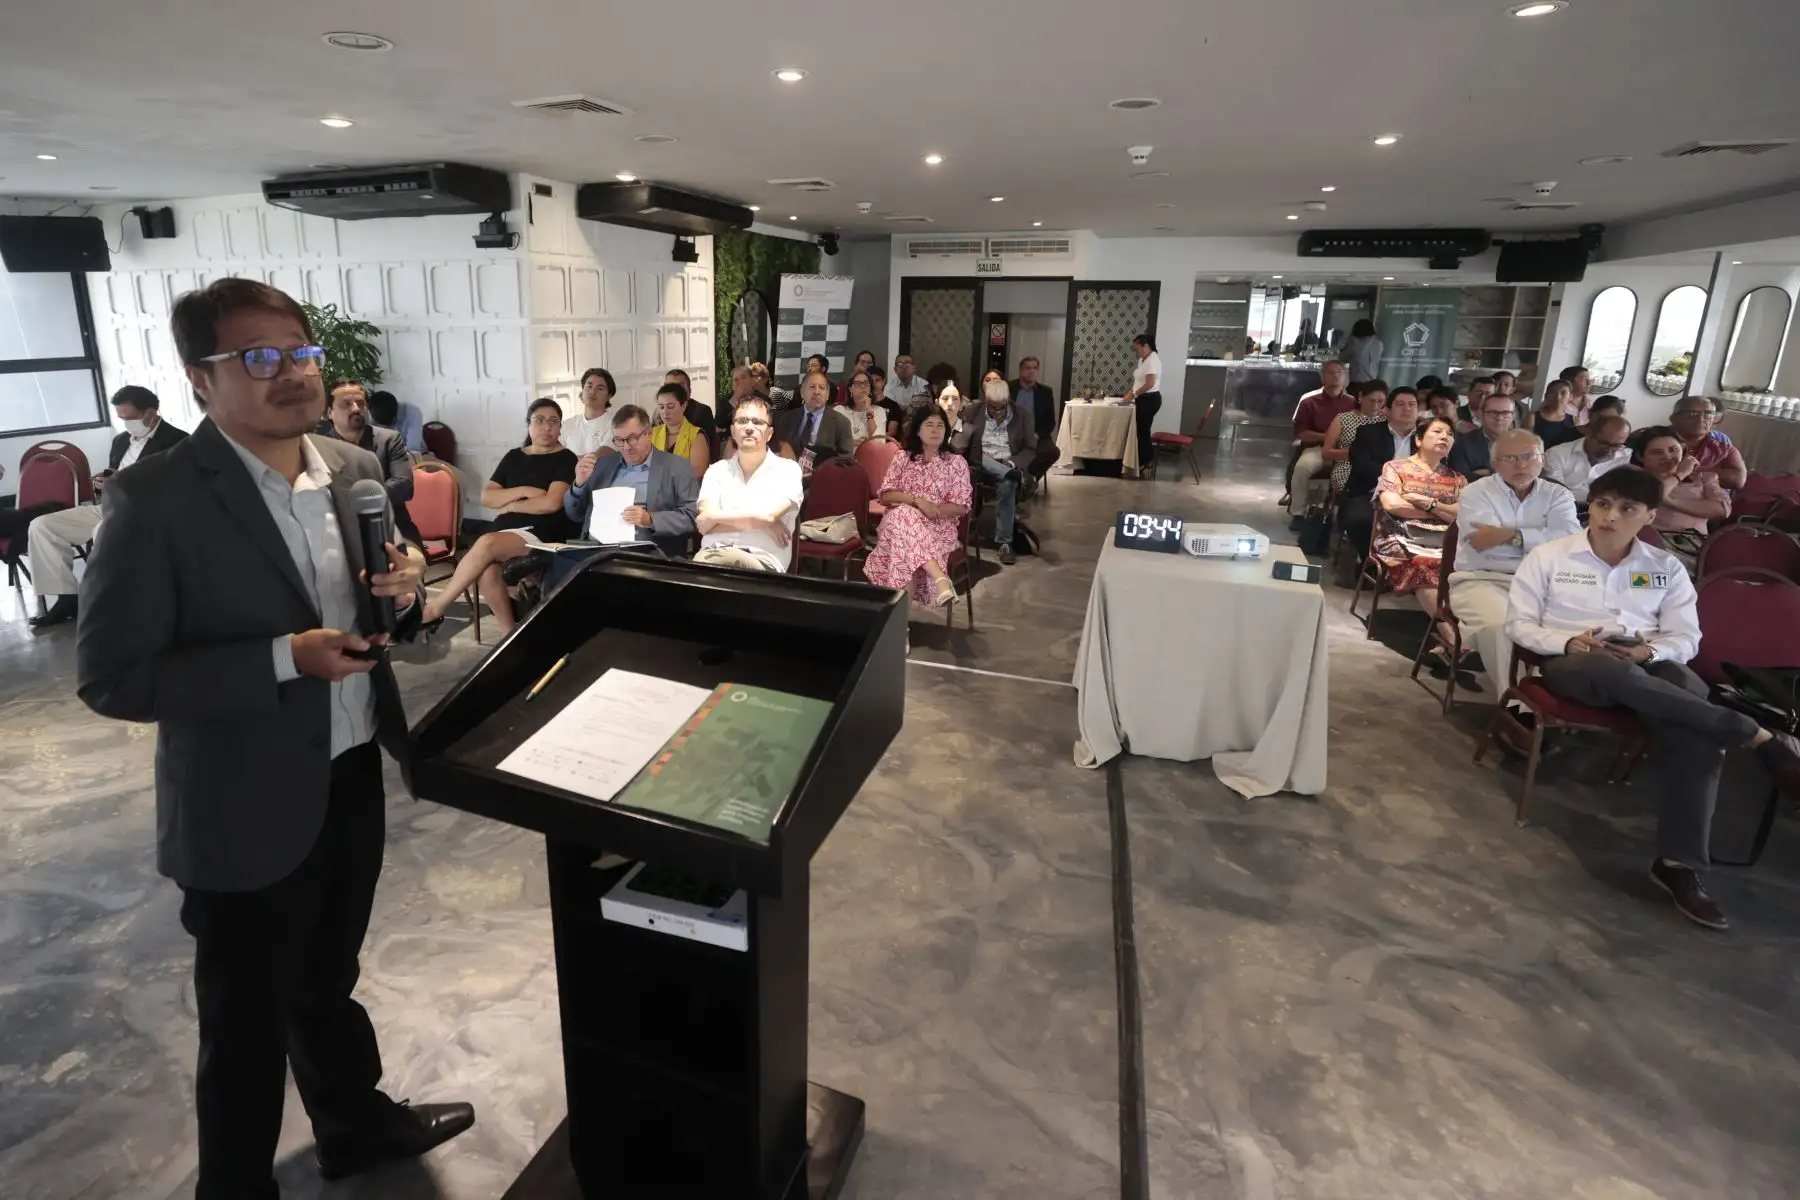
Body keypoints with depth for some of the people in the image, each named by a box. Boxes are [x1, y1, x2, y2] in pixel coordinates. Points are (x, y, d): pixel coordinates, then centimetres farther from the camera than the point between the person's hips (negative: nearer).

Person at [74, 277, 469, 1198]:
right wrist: (286, 659, -26)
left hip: (354, 777, 6)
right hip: (248, 808, -5)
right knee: (247, 1027, 16)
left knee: (327, 984, 28)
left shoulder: (354, 471, 1)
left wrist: (401, 595, -11)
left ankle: (356, 1123, 51)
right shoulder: (156, 497, -18)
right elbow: (110, 677, -18)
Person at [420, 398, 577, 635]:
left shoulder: (565, 459, 2)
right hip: (505, 531, 5)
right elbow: (486, 497, 10)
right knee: (487, 573, -30)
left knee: (487, 543, -32)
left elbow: (551, 503, -12)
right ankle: (510, 634, -15)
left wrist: (509, 505, 0)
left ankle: (435, 607, -20)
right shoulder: (514, 456, 18)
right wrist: (524, 491, -6)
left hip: (541, 533, -4)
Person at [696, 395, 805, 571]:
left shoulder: (787, 469, 8)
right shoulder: (717, 470, 18)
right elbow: (703, 525, 3)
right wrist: (760, 522, -5)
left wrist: (719, 516, 3)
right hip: (713, 553, 3)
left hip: (762, 562, -3)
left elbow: (767, 516, -9)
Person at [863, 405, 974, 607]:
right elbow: (885, 495, 2)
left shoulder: (956, 462, 7)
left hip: (940, 527, -2)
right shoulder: (902, 458, 12)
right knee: (904, 515, -37)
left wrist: (932, 509, -16)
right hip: (901, 518, 2)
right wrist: (916, 501, -15)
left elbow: (961, 506, 0)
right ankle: (941, 580, -50)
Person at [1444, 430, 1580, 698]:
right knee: (1499, 624, -34)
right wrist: (1541, 538, -5)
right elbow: (1484, 542, -13)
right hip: (1483, 580, -3)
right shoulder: (1476, 493, 6)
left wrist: (1509, 534, -13)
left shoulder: (1558, 495, 13)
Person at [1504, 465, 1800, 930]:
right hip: (1573, 663, -3)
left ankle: (1679, 862, -32)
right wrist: (1570, 642, -16)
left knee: (1696, 730, -31)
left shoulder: (1666, 567, 17)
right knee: (1618, 673, -42)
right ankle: (1760, 738, -30)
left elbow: (1686, 637, 12)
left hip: (1648, 664, 3)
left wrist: (1650, 652, -11)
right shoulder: (1548, 556, 7)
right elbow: (1519, 624, 3)